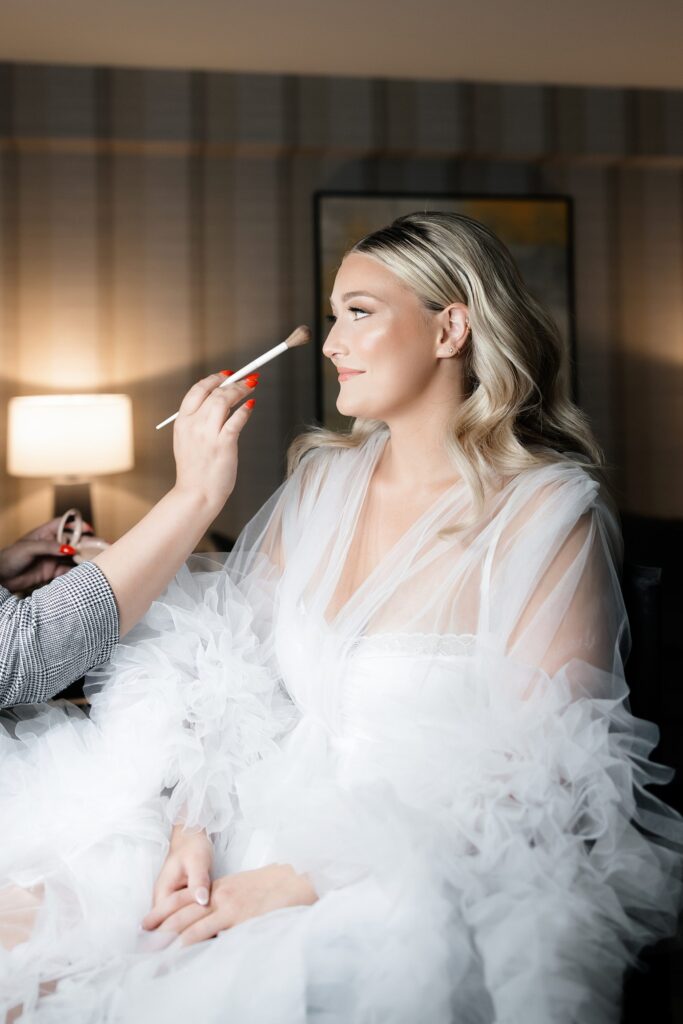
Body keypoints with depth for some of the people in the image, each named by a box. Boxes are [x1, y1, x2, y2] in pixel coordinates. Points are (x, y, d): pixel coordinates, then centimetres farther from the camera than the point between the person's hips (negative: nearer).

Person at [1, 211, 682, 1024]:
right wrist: (193, 825, -10)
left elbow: (530, 782, -16)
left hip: (428, 877, -5)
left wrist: (303, 881, -19)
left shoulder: (547, 514, -11)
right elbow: (234, 668, 7)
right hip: (270, 817, 5)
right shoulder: (322, 476, 8)